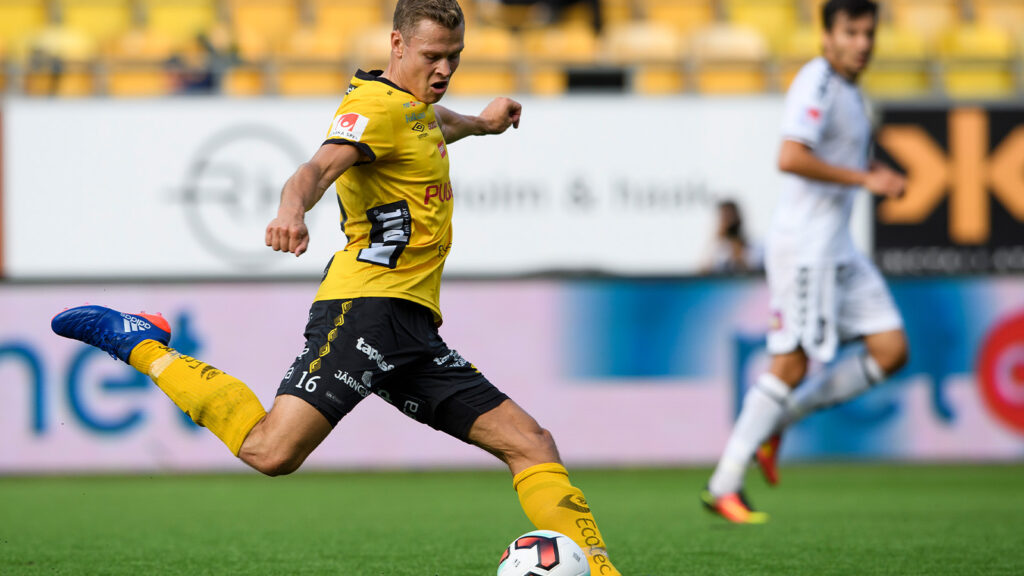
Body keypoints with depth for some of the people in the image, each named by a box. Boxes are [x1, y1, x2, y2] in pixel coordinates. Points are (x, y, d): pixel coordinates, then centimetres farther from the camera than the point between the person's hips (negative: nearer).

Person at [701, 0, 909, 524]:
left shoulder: (849, 92, 17)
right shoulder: (817, 83, -13)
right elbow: (791, 158, -26)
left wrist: (880, 179, 8)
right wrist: (864, 179, -21)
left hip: (838, 251, 9)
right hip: (804, 244, -9)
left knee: (891, 351, 2)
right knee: (791, 364, -9)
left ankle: (774, 421, 10)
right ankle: (724, 485, -3)